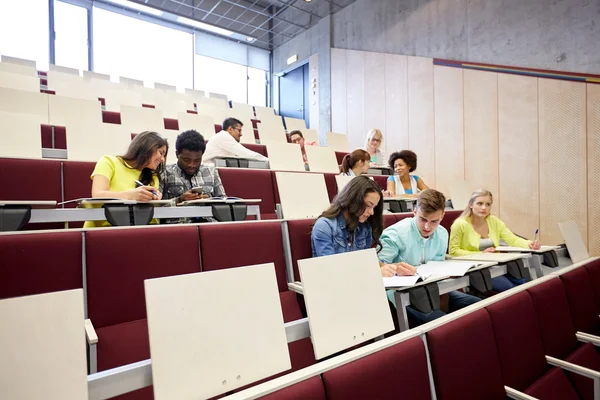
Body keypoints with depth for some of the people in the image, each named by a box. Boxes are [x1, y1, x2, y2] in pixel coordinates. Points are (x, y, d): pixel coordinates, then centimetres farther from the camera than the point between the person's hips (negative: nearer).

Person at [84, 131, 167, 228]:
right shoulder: (110, 162, 4)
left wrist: (154, 199, -20)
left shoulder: (152, 177, 17)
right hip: (103, 228, -4)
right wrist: (130, 195, -30)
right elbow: (97, 195, -13)